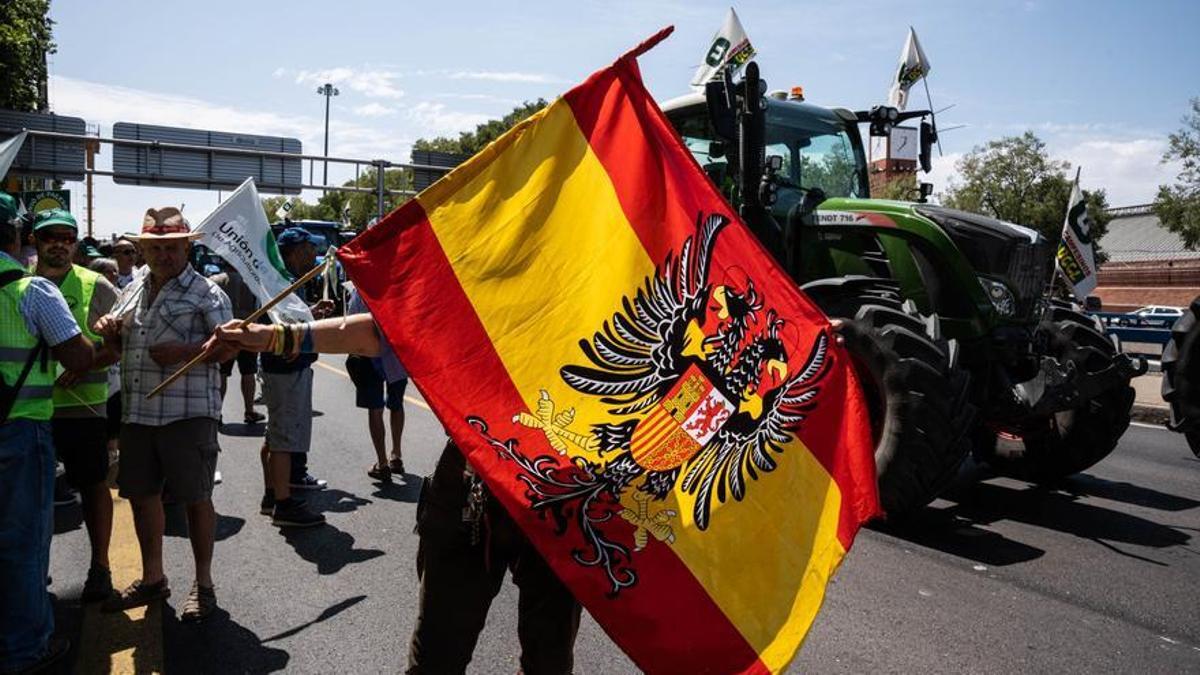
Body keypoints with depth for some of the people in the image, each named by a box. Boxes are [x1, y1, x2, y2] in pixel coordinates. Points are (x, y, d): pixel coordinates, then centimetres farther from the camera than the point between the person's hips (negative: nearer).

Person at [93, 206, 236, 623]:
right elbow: (119, 343, 27)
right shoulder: (132, 291, 16)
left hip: (188, 413, -7)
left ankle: (203, 585, 16)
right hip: (137, 413, 7)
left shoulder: (205, 292, -5)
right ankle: (152, 579, 32)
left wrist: (185, 351, -23)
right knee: (141, 495, 14)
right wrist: (108, 330, 5)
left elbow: (229, 346, -12)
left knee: (195, 498, 1)